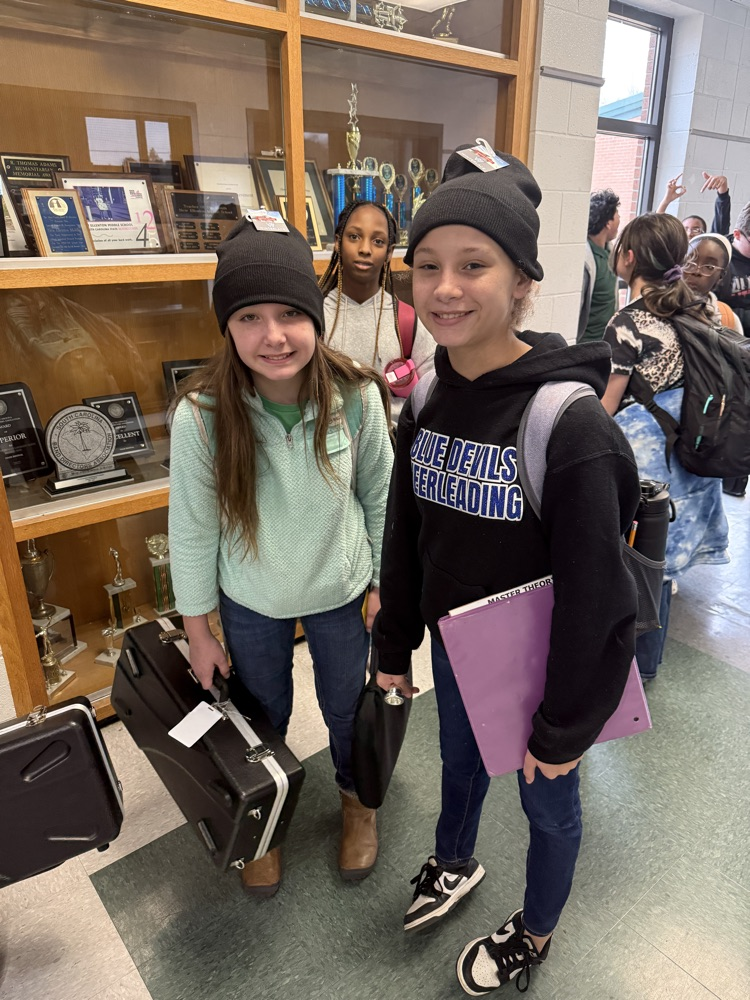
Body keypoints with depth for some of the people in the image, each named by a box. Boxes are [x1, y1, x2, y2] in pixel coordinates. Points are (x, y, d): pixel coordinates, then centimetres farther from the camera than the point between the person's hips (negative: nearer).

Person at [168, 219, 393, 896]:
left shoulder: (357, 397, -22)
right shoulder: (202, 414, -24)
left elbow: (379, 495, -6)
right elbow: (193, 530, -12)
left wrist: (384, 582, 1)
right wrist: (199, 632, -3)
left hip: (341, 593, 0)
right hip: (250, 604, 0)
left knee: (347, 708, 23)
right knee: (264, 715, 23)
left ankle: (356, 798, 57)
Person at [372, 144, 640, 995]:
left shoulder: (571, 423, -28)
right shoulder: (428, 399, -8)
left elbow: (591, 594, -22)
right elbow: (404, 536, 2)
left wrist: (562, 726, -13)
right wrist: (394, 645, 8)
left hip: (541, 663, -5)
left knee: (547, 801, 21)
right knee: (460, 759, 29)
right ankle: (455, 864, 61)